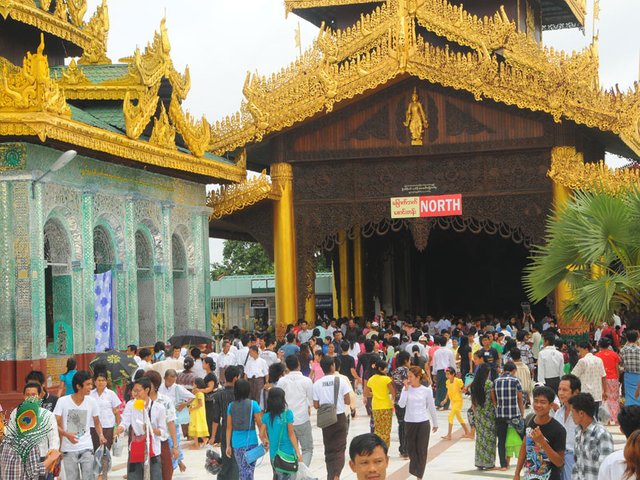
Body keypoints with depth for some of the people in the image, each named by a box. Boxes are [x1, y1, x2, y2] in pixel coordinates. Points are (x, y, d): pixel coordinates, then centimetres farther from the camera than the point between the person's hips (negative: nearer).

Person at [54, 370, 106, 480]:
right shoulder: (62, 401, -7)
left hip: (86, 448, 1)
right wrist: (66, 434, -24)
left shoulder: (91, 402, 0)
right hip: (68, 449, -1)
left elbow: (97, 422, 13)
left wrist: (101, 435, -8)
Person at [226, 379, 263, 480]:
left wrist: (228, 445, 10)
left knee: (241, 470, 15)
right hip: (251, 442, -3)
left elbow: (229, 428, 5)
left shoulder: (231, 406, 3)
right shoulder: (253, 404, -6)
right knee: (249, 470, -2)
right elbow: (260, 425, -4)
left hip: (236, 443, 3)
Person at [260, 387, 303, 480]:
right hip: (287, 452, -4)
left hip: (273, 454, 4)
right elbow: (291, 434, -9)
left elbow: (261, 434, 4)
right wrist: (298, 451, -3)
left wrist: (265, 441, 27)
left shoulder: (266, 416, 0)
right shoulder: (287, 414, -11)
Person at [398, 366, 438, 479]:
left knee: (421, 449, 1)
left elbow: (431, 408, 6)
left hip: (423, 423, -2)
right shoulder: (406, 389, 0)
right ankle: (414, 469, 29)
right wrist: (406, 389, -14)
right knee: (410, 448, 8)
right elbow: (401, 405, -11)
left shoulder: (427, 391, -4)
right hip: (409, 423, 2)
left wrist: (435, 423, 12)